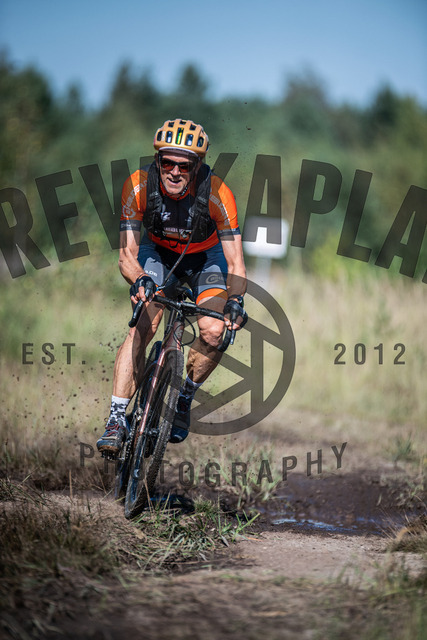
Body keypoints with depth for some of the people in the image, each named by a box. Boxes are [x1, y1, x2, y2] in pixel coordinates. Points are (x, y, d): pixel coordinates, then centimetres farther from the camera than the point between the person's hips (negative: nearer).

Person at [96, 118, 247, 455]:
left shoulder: (217, 194, -33)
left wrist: (235, 301, -50)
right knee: (142, 329, -23)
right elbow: (127, 254, -26)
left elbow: (235, 263, -30)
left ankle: (184, 399, 5)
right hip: (158, 253, 0)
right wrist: (140, 280, -49)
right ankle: (117, 421, -20)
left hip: (205, 257, 0)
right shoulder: (138, 186, -30)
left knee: (214, 333, -22)